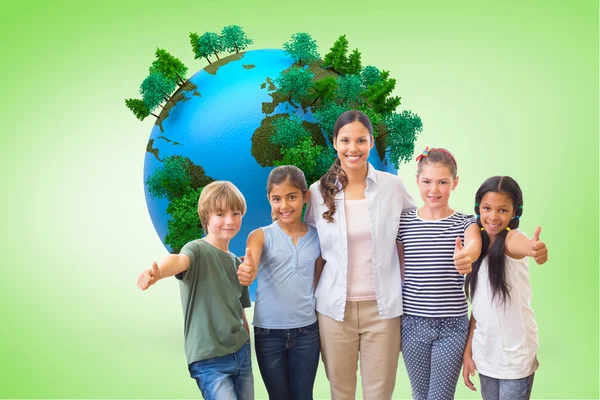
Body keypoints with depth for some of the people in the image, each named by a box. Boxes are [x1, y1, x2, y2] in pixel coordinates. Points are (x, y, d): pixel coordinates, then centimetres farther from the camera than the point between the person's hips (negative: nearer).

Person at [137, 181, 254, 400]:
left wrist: (248, 349, 13)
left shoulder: (237, 263, 12)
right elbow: (180, 260, -33)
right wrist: (158, 272, -54)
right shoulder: (198, 250, -9)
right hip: (209, 359, -6)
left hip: (241, 353, 7)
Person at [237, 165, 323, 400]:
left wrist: (325, 330, 6)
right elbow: (249, 269, -24)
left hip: (307, 332, 1)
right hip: (268, 332, -1)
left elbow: (320, 285, 9)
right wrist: (246, 273, -46)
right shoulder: (261, 236, -6)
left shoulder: (318, 238, 1)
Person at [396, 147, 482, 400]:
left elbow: (474, 243, -28)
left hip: (452, 325, -2)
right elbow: (399, 274, 6)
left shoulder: (465, 223, -4)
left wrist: (465, 255, -52)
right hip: (413, 322, 2)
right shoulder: (404, 223, 0)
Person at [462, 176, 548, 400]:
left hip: (515, 356, -5)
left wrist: (535, 249, -63)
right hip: (485, 354, 5)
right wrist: (468, 350, 5)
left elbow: (523, 246, -41)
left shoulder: (512, 238, -14)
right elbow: (479, 305, 7)